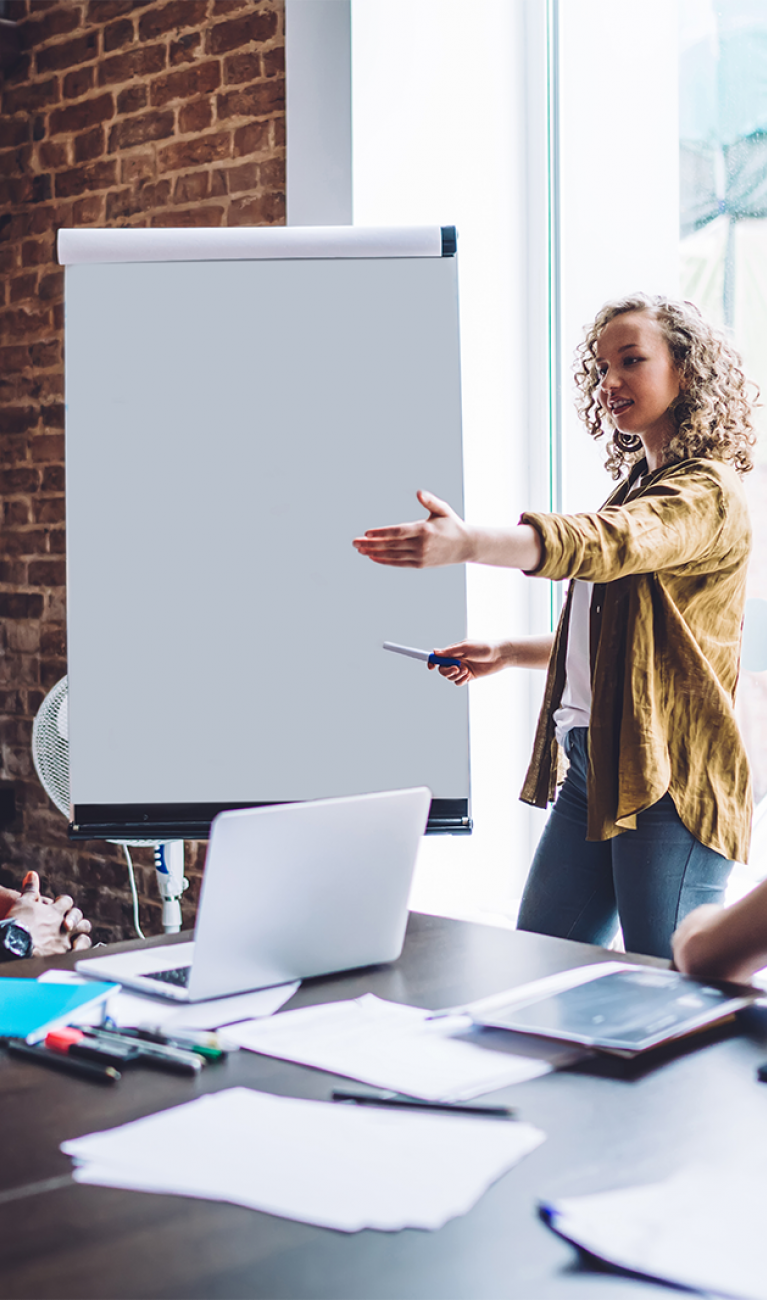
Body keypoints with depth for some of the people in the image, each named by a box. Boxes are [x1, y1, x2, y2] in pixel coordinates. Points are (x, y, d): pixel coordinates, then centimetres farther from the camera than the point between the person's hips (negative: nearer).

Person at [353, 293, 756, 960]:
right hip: (590, 770, 9)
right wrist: (508, 653, 20)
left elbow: (596, 543, -31)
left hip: (670, 779, -9)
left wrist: (469, 543, -45)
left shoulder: (707, 493, -9)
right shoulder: (637, 486, 20)